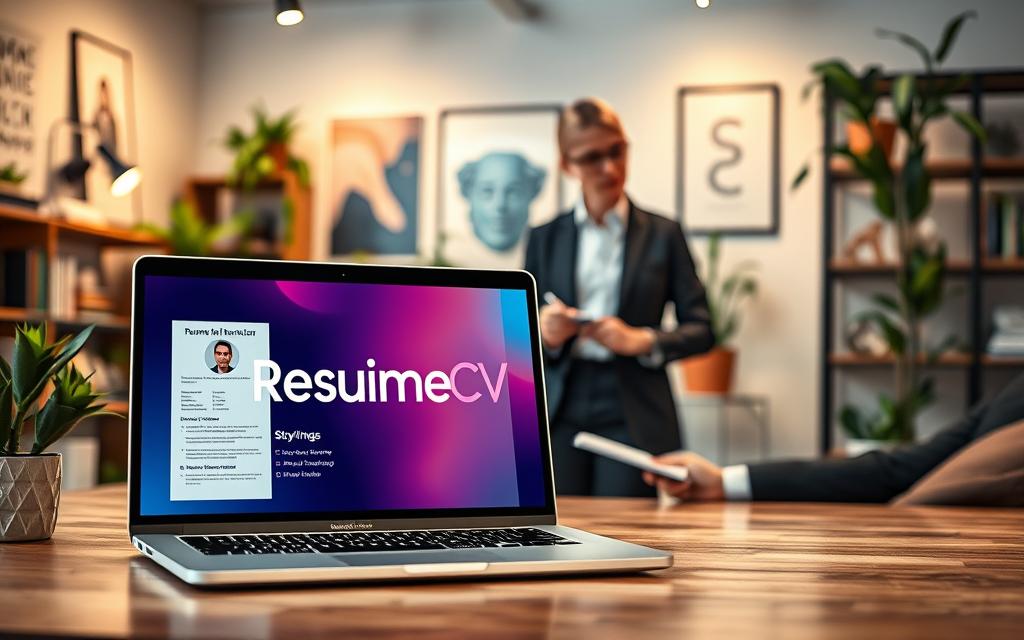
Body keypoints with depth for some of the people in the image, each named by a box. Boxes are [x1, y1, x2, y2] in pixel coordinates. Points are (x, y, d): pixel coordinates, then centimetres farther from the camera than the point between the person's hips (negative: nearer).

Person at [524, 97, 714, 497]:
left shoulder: (662, 234, 7)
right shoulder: (544, 239, 11)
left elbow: (701, 331, 5)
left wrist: (641, 340, -12)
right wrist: (544, 333, -11)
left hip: (633, 418, -1)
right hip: (561, 416, 1)